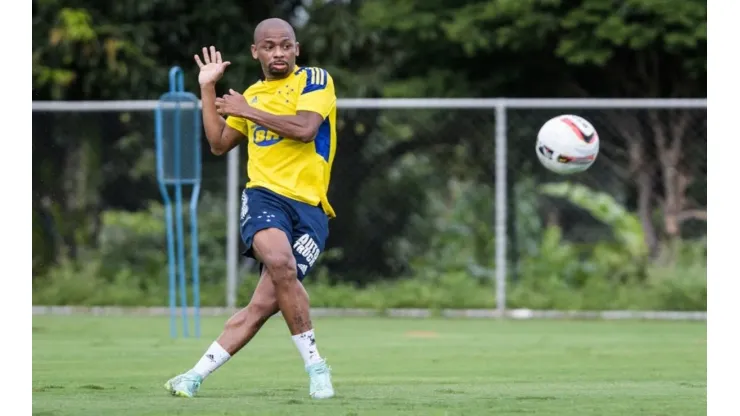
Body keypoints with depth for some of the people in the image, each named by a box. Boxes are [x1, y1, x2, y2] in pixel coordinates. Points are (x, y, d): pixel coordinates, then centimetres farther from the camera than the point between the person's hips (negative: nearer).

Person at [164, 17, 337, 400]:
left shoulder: (314, 80, 5)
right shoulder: (253, 94, 21)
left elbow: (305, 128, -13)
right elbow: (219, 144, 27)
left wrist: (249, 112, -6)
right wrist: (207, 89, 21)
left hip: (309, 207, -2)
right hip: (265, 196, 2)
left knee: (263, 305, -12)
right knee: (279, 261, -31)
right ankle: (315, 365, -21)